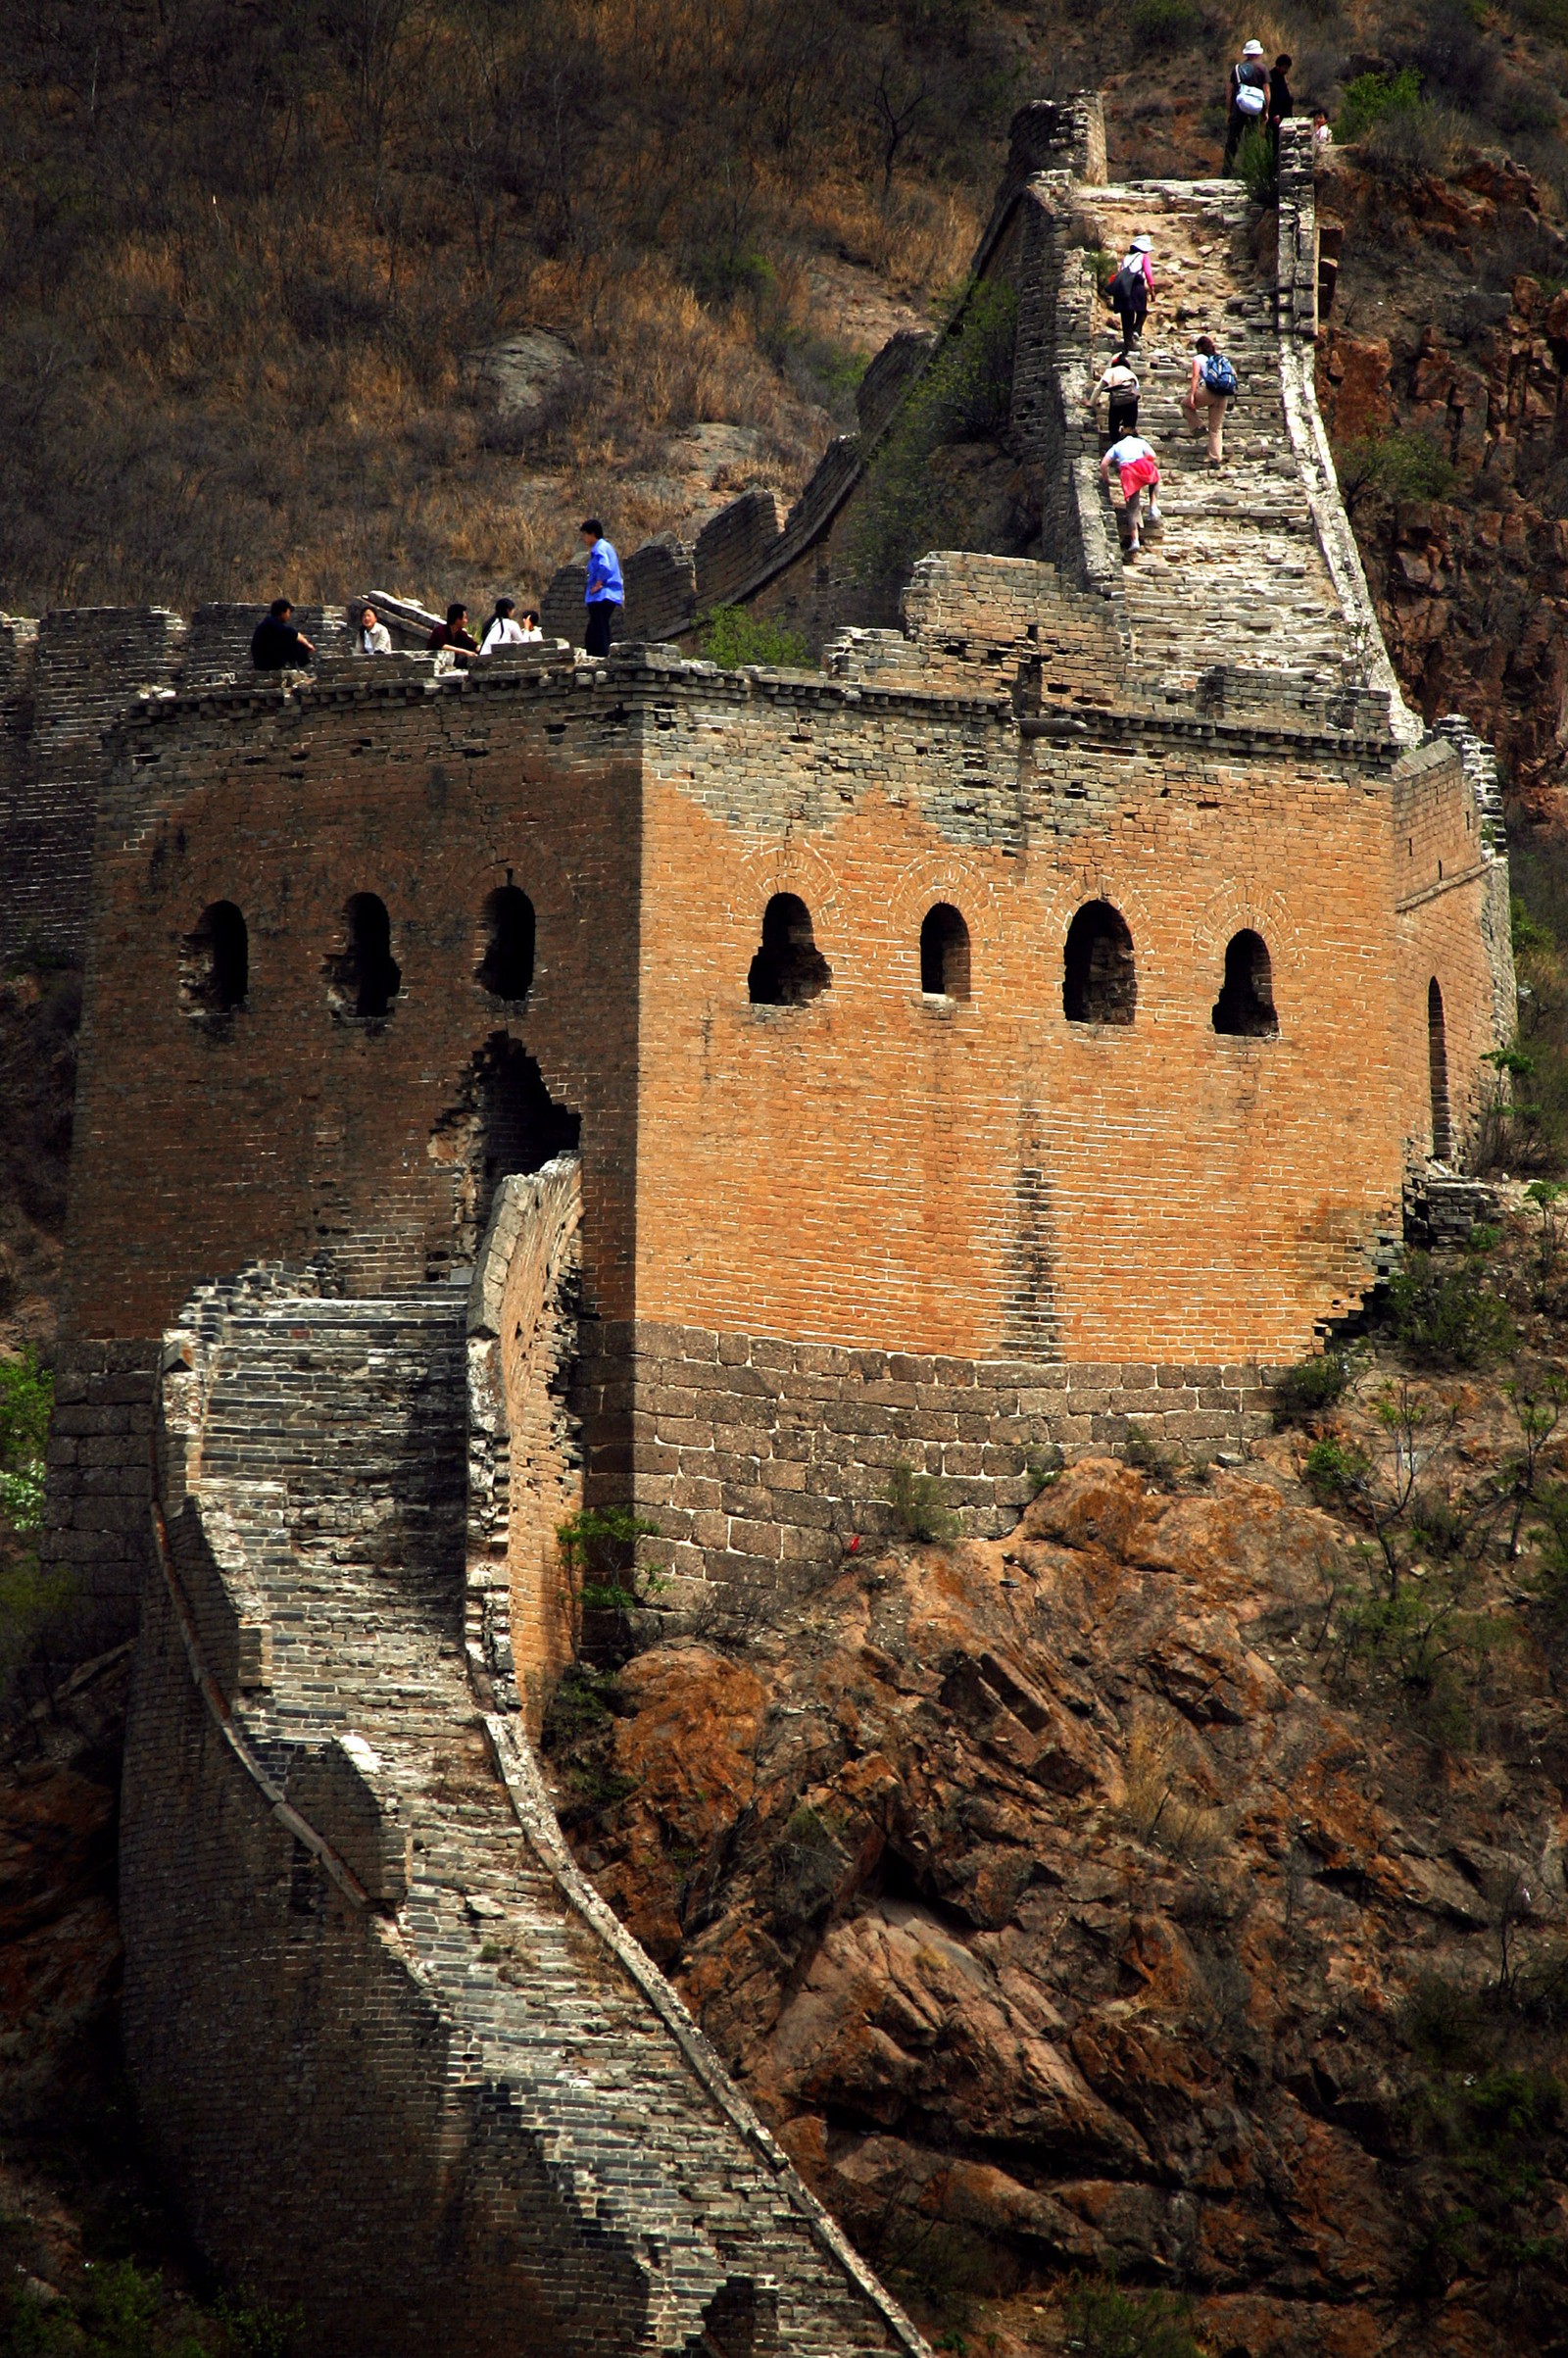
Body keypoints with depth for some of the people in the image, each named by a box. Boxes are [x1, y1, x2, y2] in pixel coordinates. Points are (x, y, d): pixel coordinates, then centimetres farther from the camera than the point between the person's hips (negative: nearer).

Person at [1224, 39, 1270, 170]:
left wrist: (1228, 112, 12)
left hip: (1237, 107, 2)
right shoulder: (1262, 68, 1)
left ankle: (1227, 170, -1)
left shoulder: (1237, 67, 8)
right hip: (1254, 110, -2)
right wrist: (1266, 111, 5)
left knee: (1231, 142, 4)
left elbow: (1230, 92, 8)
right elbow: (1266, 91, -2)